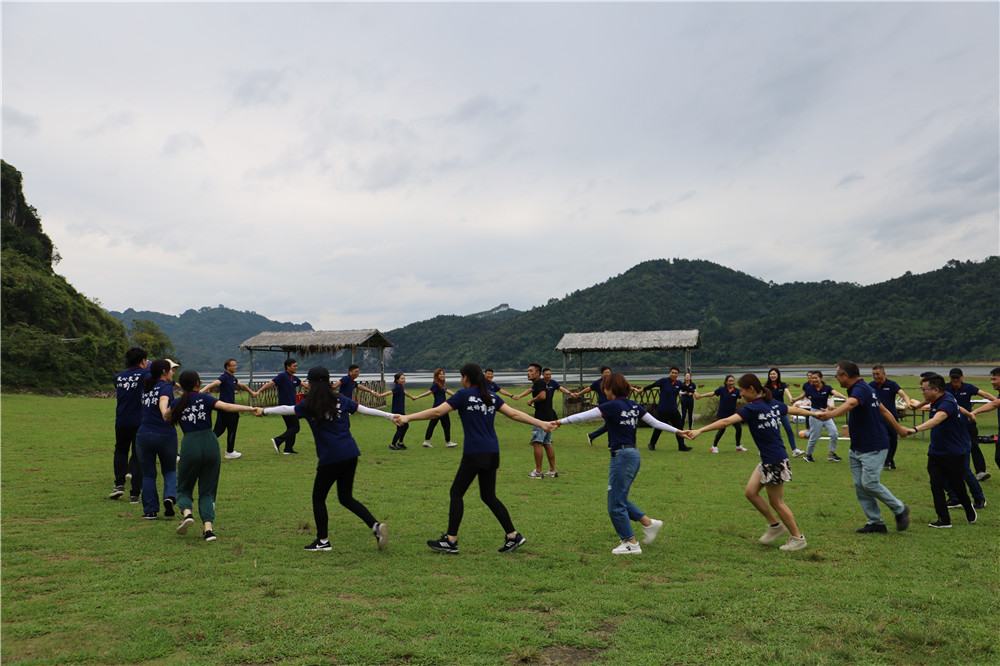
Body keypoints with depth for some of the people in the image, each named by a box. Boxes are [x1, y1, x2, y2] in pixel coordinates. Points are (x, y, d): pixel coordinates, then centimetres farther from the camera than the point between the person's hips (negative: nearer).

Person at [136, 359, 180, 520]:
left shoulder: (147, 386, 10)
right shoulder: (166, 386, -9)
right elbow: (163, 400, -32)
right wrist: (166, 414, -49)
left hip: (144, 435, 4)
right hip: (166, 435, -4)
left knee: (148, 475, 11)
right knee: (170, 470, 16)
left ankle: (150, 510, 11)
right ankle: (170, 496, -8)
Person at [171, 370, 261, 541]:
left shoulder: (176, 403, 8)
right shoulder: (204, 398, 2)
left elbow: (167, 417, 30)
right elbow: (226, 406, -13)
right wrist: (251, 408, -17)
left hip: (190, 445, 0)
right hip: (210, 444, 0)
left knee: (184, 488, 18)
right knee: (207, 490, 9)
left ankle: (187, 513, -10)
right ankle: (208, 527, -5)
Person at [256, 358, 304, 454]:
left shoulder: (294, 378, 14)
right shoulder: (282, 376, -11)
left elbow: (305, 384, 24)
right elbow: (270, 383, -20)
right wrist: (259, 391, -29)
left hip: (291, 406, 9)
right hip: (285, 406, -9)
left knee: (291, 427, 11)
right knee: (295, 428, -9)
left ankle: (288, 449, 15)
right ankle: (277, 441, -11)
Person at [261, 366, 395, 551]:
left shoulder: (308, 405, -1)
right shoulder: (341, 399, 9)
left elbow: (286, 409, 11)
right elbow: (363, 409, 9)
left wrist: (266, 411, 28)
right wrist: (390, 415, 15)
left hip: (330, 458, -5)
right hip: (350, 454, 5)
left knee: (318, 498, 13)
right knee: (346, 498, 15)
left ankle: (323, 541, 18)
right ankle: (375, 525, -1)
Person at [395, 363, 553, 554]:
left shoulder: (464, 395, -3)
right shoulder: (492, 397, 14)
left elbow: (437, 412, -7)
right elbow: (515, 414, 12)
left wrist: (408, 417, -4)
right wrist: (540, 424, 18)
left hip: (474, 452, -7)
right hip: (492, 452, 7)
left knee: (456, 493, 3)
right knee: (488, 496, 15)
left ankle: (450, 541, 5)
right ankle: (513, 536, 13)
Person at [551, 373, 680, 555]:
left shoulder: (612, 406, -13)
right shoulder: (635, 406, 10)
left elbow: (584, 416, -17)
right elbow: (656, 423, 10)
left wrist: (561, 422, -14)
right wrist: (678, 431, 19)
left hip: (621, 456, -9)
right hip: (634, 454, 9)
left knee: (616, 504, 3)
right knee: (620, 499, 21)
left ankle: (631, 543, 9)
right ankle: (649, 523, 22)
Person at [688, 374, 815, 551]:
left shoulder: (752, 409, -19)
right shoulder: (774, 404, 6)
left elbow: (726, 421, -29)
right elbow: (795, 410, 22)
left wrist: (700, 430, -33)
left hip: (775, 462, -9)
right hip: (767, 460, 9)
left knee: (776, 502, 6)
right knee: (750, 492, 12)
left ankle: (798, 538, 21)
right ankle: (775, 525, 24)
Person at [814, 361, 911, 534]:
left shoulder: (861, 389, -19)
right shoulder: (866, 389, 15)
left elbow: (850, 404, -42)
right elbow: (884, 411, 23)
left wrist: (830, 415, -60)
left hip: (874, 447, -10)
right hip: (857, 449, 10)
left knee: (870, 483, -12)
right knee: (860, 486, 7)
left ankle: (900, 510, 10)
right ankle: (875, 523, 13)